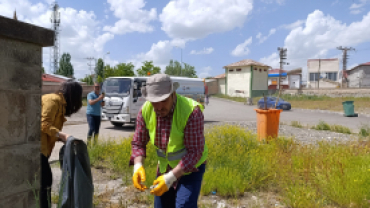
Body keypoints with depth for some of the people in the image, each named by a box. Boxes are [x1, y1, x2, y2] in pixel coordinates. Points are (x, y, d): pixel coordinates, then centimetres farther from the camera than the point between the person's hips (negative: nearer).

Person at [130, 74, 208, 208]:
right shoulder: (146, 111, -14)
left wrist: (170, 178, -34)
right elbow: (138, 143, -5)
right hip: (165, 167, 5)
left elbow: (195, 151, -28)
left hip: (191, 167, -5)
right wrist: (138, 167, -24)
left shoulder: (191, 111, -30)